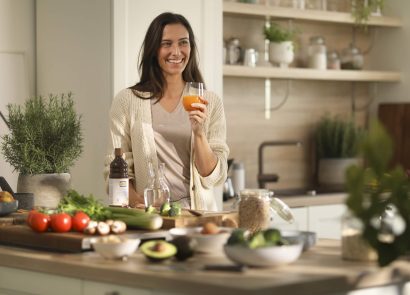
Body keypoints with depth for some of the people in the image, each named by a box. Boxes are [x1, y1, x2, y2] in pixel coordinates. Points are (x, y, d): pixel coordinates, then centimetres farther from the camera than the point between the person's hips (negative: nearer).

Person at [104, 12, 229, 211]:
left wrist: (199, 132, -11)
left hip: (196, 214, 0)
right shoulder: (127, 101, 3)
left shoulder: (210, 103, 6)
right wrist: (137, 202, -16)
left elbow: (214, 177, 4)